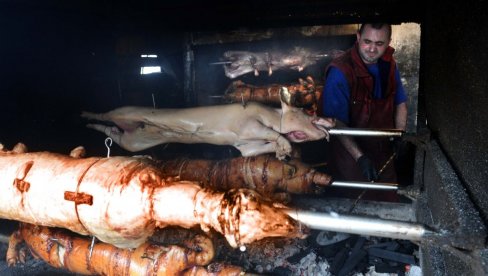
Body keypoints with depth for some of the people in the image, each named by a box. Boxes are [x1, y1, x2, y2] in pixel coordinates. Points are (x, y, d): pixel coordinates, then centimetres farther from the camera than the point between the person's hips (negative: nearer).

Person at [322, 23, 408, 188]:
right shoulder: (339, 72, -23)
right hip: (351, 157, -6)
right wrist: (360, 157, -30)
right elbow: (337, 123, -24)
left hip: (384, 154, 6)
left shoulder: (389, 64, -2)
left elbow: (400, 102, 10)